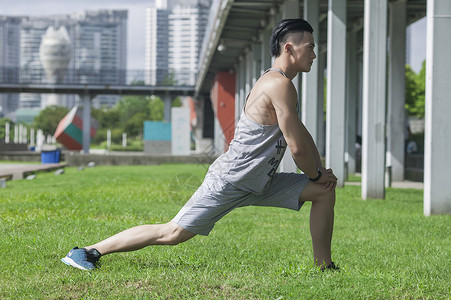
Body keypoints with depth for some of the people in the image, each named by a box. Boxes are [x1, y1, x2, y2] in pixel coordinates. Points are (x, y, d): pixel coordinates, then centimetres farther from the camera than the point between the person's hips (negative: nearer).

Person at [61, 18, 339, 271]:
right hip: (229, 182, -10)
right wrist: (318, 174, -4)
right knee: (173, 233, -8)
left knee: (324, 191, 7)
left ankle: (324, 266, 12)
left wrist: (320, 171, 9)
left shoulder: (275, 82, 13)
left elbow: (302, 135, 21)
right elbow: (297, 146, -21)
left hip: (259, 183, 10)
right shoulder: (280, 85, -20)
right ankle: (90, 252, 1)